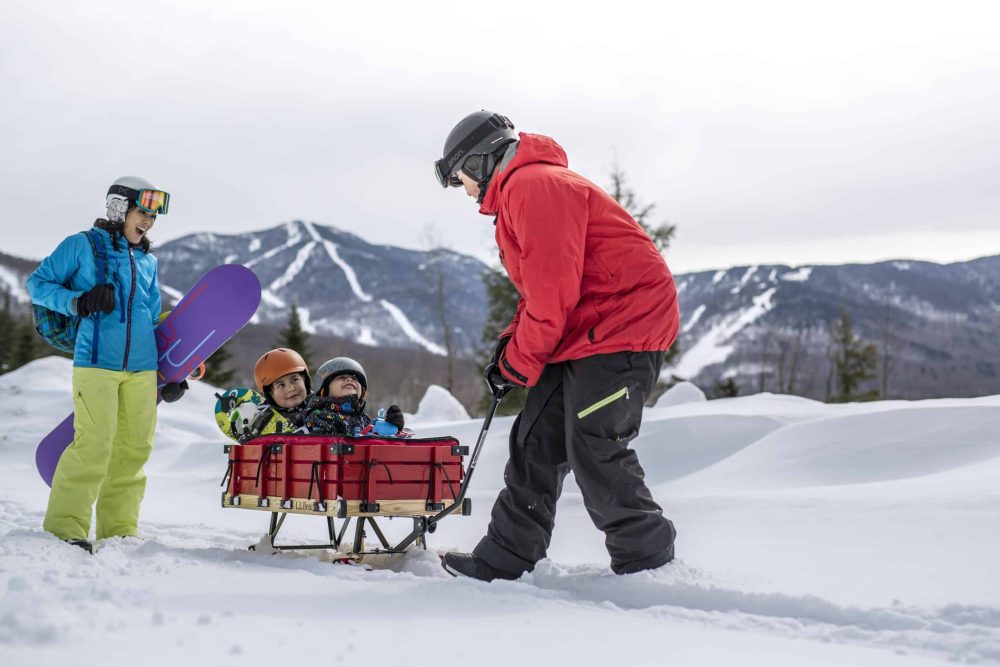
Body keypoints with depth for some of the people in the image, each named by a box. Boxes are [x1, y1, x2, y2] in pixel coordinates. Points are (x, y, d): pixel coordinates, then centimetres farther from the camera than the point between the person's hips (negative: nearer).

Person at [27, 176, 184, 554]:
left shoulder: (148, 261, 20)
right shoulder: (82, 245, 4)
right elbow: (37, 283, 4)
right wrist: (76, 302, -13)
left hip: (142, 367, 6)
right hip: (96, 362, -5)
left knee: (134, 449, 3)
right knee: (94, 445, -13)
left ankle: (119, 531, 12)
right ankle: (65, 527, -3)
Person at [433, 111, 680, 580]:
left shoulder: (533, 185, -14)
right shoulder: (518, 193, 21)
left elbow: (552, 290, -22)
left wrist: (518, 364, -12)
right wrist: (511, 344, 9)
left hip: (624, 323, -11)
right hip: (582, 331, 11)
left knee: (593, 451, -10)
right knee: (537, 441, 9)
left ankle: (647, 562, 5)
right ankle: (505, 558, 15)